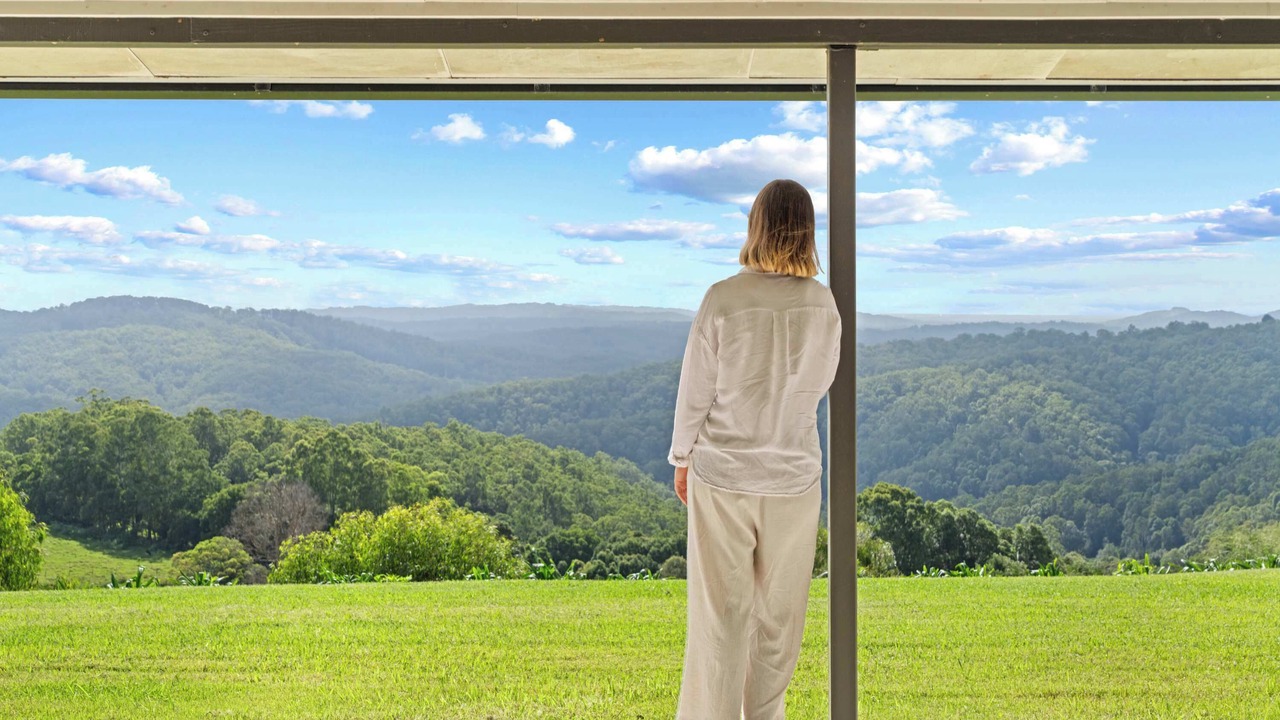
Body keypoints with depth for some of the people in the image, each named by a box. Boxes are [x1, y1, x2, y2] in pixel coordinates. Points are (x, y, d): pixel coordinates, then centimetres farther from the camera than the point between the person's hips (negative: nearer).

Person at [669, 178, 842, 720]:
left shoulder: (723, 298, -14)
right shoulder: (824, 304, -7)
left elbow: (694, 390, -7)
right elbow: (822, 384, 7)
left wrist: (682, 457, 7)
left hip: (722, 474, -2)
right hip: (795, 474, 2)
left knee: (721, 609, 7)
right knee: (780, 611, 15)